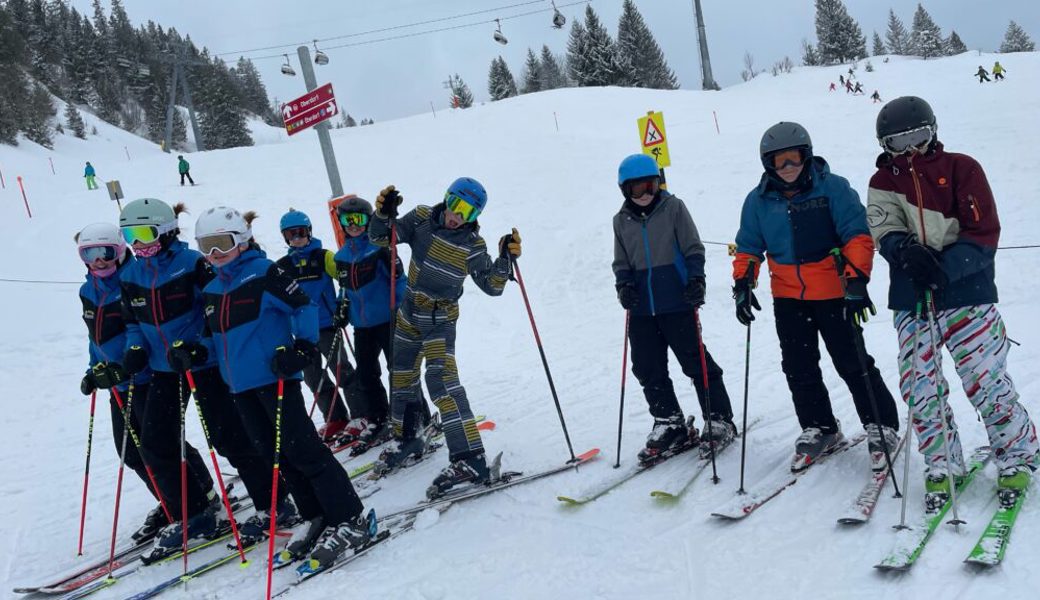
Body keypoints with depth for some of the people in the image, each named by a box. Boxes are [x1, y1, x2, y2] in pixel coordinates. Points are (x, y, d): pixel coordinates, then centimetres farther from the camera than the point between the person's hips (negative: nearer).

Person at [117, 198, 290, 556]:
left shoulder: (192, 264, -14)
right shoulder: (131, 276, 5)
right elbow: (132, 321, 16)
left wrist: (198, 345, -23)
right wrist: (135, 349, -2)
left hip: (204, 363, -7)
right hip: (164, 369, 7)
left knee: (229, 439, -5)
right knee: (155, 445, 6)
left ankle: (273, 506, 10)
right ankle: (194, 514, 19)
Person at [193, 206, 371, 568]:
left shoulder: (263, 274, -8)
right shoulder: (210, 292, 15)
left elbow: (304, 307, -10)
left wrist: (301, 347, -20)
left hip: (275, 377, -8)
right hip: (240, 386, 8)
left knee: (302, 449, -10)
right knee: (275, 454, 11)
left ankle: (349, 520, -4)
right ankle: (316, 518, 22)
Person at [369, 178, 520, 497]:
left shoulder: (473, 246, -14)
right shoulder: (421, 218, -6)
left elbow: (492, 286, -10)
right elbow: (381, 238, -7)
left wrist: (506, 259, -26)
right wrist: (383, 214, -26)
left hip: (441, 320, -5)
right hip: (409, 315, 5)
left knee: (440, 379, -23)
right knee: (401, 379, 17)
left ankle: (469, 459, -26)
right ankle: (407, 439, 41)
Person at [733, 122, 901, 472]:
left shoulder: (833, 188, -10)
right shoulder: (759, 200, 2)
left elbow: (858, 235, -13)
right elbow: (748, 247, 11)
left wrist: (857, 280, -23)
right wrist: (743, 283, -2)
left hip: (834, 293, -4)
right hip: (787, 298, 4)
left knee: (853, 364, 2)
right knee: (799, 369, 10)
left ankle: (882, 427, 18)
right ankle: (820, 430, 25)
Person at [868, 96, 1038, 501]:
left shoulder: (962, 169, -1)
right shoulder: (883, 183, 9)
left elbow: (984, 234, -7)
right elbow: (886, 233, -5)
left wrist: (945, 267, -21)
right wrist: (906, 251, -27)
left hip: (966, 293, -3)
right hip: (911, 300, 3)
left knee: (986, 382, -4)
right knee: (920, 389, 4)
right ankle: (941, 466, 19)